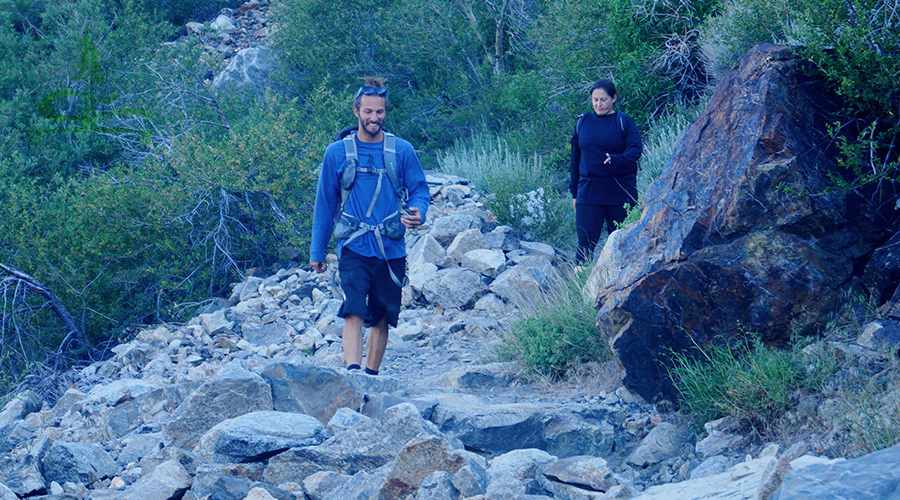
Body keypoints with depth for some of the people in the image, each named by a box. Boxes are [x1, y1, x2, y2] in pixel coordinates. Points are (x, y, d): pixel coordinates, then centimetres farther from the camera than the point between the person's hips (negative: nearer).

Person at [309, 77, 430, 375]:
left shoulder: (402, 151, 5)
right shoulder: (337, 153, 4)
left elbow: (419, 189, 9)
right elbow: (325, 203, 9)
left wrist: (418, 212, -16)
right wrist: (317, 251, 10)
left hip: (391, 250, 2)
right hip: (354, 248, -2)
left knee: (382, 318, 8)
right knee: (353, 311, -18)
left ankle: (371, 376, 21)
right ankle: (352, 373, -28)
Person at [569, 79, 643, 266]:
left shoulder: (624, 122, 2)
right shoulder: (582, 122, 10)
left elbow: (636, 149, -11)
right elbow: (575, 159, 15)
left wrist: (616, 159, -32)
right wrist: (574, 192, 13)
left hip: (620, 192, -2)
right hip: (588, 192, 2)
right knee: (586, 243, -6)